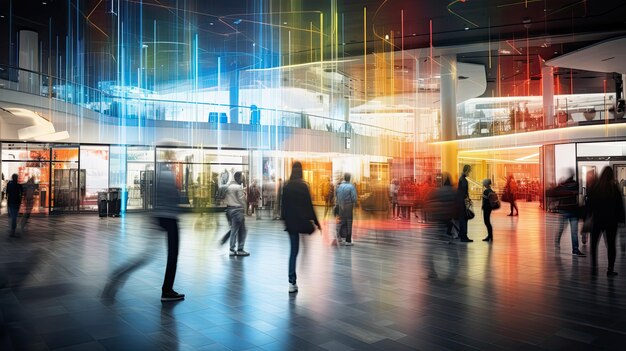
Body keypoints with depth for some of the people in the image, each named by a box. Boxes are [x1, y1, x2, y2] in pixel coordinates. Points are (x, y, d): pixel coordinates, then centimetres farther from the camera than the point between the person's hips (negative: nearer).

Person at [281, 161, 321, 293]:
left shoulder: (286, 186, 3)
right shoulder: (303, 186, -10)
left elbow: (283, 204, 7)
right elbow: (309, 205, -11)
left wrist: (285, 219, 16)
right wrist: (316, 221, -5)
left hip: (290, 222, 4)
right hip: (302, 221, -4)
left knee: (293, 250, 9)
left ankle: (292, 282, 5)